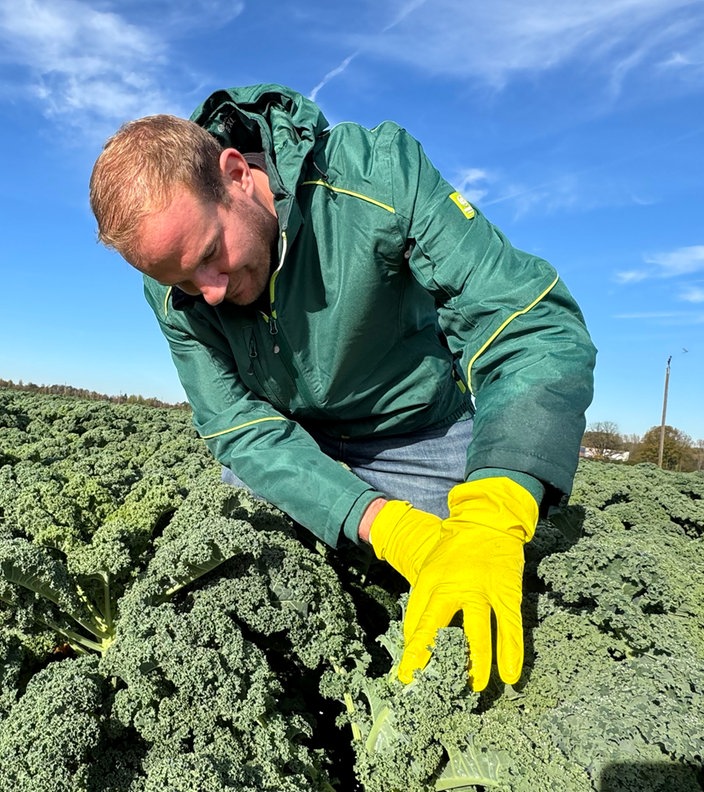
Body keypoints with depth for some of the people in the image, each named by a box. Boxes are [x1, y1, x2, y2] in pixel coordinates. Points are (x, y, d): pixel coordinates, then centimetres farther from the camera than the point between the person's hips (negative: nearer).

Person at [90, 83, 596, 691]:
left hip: (425, 435, -2)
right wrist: (383, 523, -34)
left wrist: (489, 521, -50)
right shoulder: (174, 289, -17)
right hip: (289, 447, 3)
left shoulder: (377, 174, -29)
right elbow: (245, 431, -19)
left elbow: (534, 325, -35)